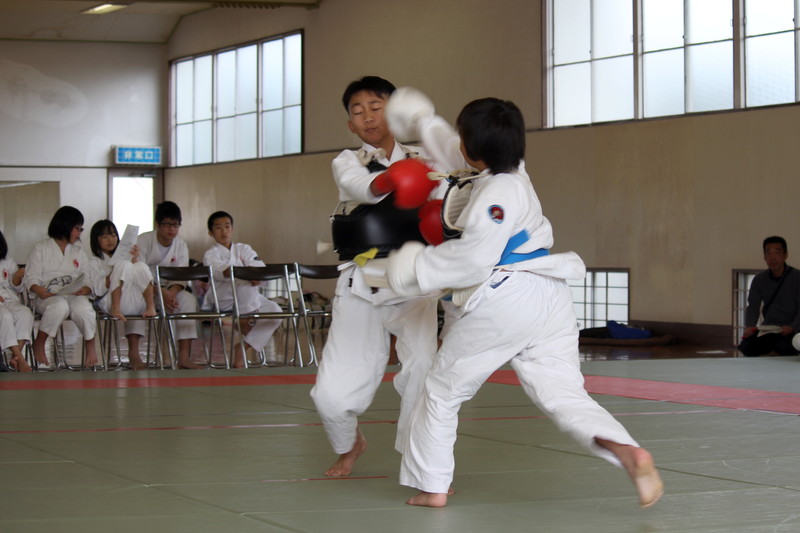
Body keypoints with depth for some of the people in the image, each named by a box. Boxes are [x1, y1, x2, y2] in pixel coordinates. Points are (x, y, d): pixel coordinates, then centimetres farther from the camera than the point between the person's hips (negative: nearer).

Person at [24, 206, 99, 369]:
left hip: (74, 295, 2)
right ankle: (39, 344, -18)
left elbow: (87, 282, 15)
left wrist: (85, 290, -10)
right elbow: (31, 278, 3)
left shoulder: (79, 252, 23)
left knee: (83, 308, -35)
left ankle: (90, 345, -12)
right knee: (60, 306, -39)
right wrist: (40, 291, -19)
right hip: (46, 298, -2)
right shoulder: (41, 249, 12)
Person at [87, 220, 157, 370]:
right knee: (124, 264, -25)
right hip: (108, 303, -4)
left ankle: (151, 306, -24)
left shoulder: (122, 255, 28)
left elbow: (138, 276, 13)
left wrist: (134, 261, -4)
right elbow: (98, 290, -2)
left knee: (141, 267, -19)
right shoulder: (94, 262, 13)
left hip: (134, 303, 4)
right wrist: (115, 272, -12)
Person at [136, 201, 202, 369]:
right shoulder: (143, 241, -13)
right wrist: (161, 293, -33)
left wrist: (172, 292, -29)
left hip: (168, 290, 4)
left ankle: (184, 357, -26)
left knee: (188, 300, -22)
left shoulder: (181, 246, 2)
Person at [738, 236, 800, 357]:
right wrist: (750, 327, -14)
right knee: (746, 346, -24)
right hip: (767, 330, 4)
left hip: (789, 330, -4)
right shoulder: (759, 280, 11)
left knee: (784, 346, -37)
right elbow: (753, 307, 7)